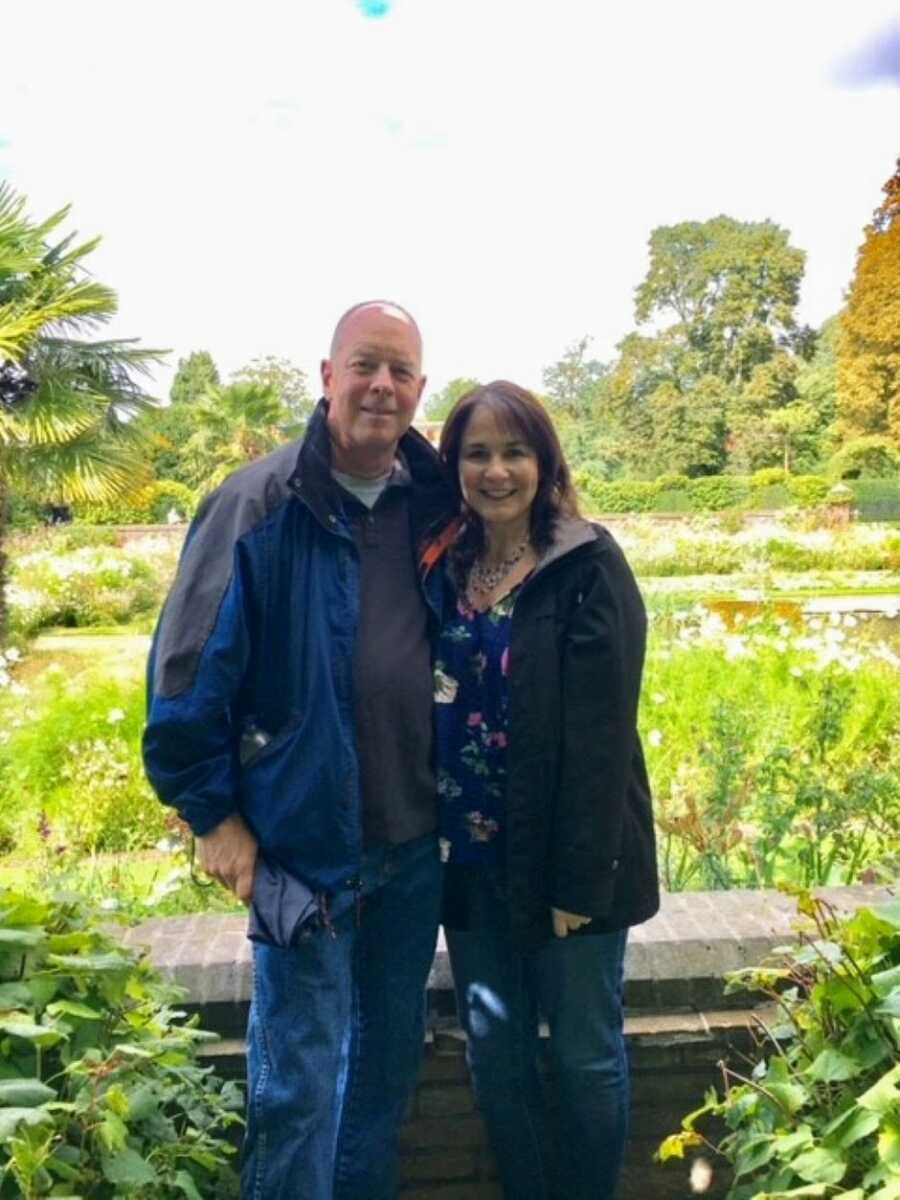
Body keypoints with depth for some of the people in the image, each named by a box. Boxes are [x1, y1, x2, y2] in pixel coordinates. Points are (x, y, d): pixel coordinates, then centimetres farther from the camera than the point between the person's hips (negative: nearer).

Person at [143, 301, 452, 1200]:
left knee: (390, 1054, 22)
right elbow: (187, 673, -10)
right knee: (299, 1083, 7)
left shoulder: (434, 507, 1)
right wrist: (212, 814, -8)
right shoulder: (258, 506, -12)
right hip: (304, 844, -5)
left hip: (415, 839, 5)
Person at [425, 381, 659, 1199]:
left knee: (586, 1053, 13)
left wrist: (581, 879, -16)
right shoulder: (444, 567, 5)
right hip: (471, 856, 5)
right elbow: (428, 712, 8)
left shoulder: (589, 568, -11)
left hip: (563, 859, -5)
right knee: (494, 1048, 18)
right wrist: (431, 840, 4)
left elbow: (600, 737, -15)